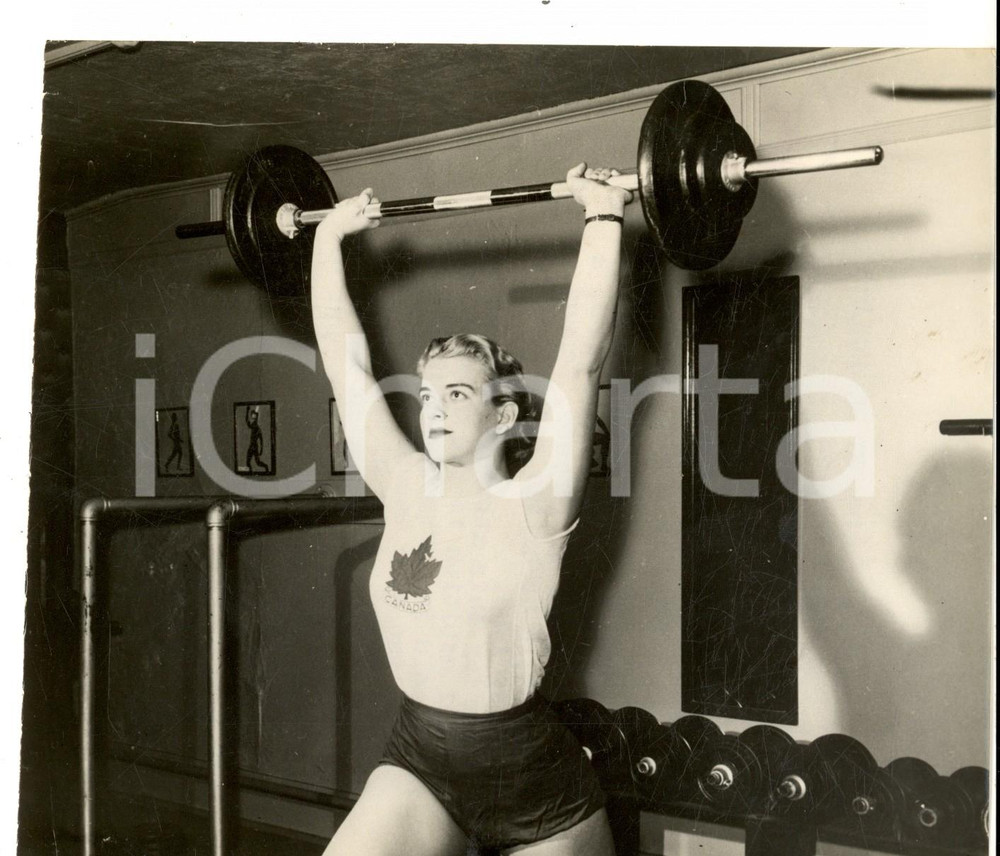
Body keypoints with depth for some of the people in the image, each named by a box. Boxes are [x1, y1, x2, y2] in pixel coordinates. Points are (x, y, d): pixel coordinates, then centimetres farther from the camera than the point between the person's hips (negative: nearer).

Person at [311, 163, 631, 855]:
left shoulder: (533, 503, -12)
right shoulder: (405, 487, 0)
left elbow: (582, 362, -22)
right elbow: (345, 360, 4)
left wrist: (605, 219, -21)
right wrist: (329, 237, 9)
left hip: (530, 771, -3)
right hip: (419, 759, 4)